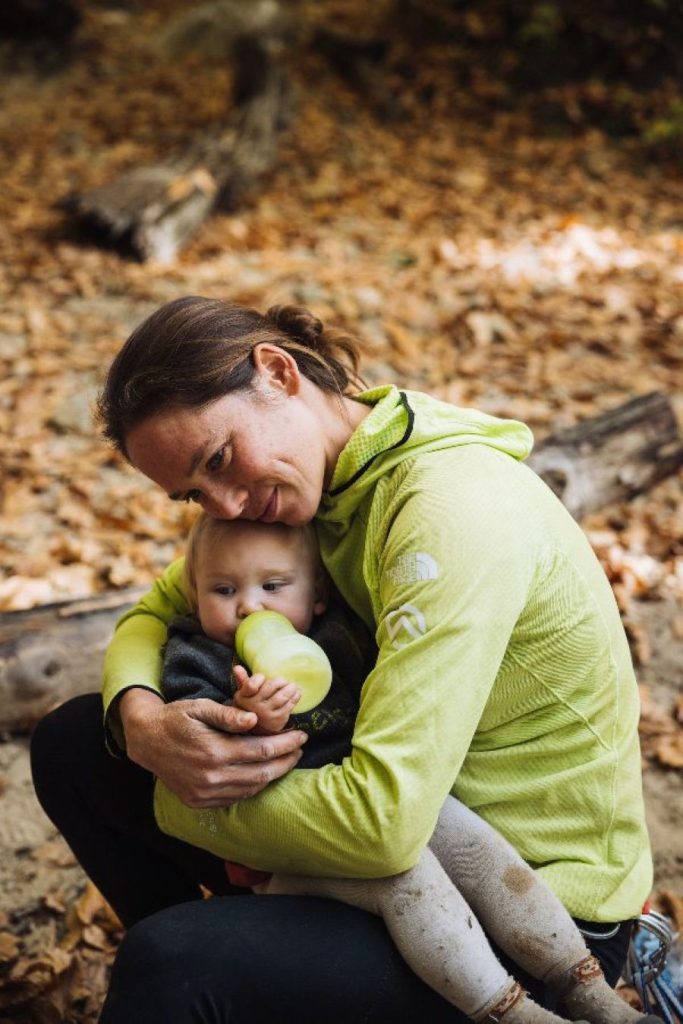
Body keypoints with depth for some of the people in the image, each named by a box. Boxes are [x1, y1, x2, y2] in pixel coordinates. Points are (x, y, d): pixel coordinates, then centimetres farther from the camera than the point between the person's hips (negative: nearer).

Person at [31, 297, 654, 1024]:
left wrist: (182, 802, -16)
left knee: (171, 965, -32)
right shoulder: (324, 476, -2)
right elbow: (157, 612, 6)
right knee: (72, 745, 6)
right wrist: (141, 721, -16)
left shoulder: (453, 509, -28)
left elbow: (383, 821, -32)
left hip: (540, 918, -8)